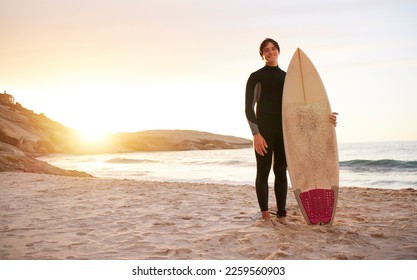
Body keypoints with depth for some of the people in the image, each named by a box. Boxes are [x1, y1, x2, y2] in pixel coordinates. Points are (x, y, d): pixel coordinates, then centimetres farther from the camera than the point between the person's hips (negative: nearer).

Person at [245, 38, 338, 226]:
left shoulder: (286, 77, 14)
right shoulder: (256, 77, 2)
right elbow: (249, 107, -5)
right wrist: (256, 134, -15)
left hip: (283, 130, 4)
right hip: (264, 130, -4)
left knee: (281, 171, 5)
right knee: (263, 172, -2)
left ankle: (282, 214, 10)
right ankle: (265, 215, 4)